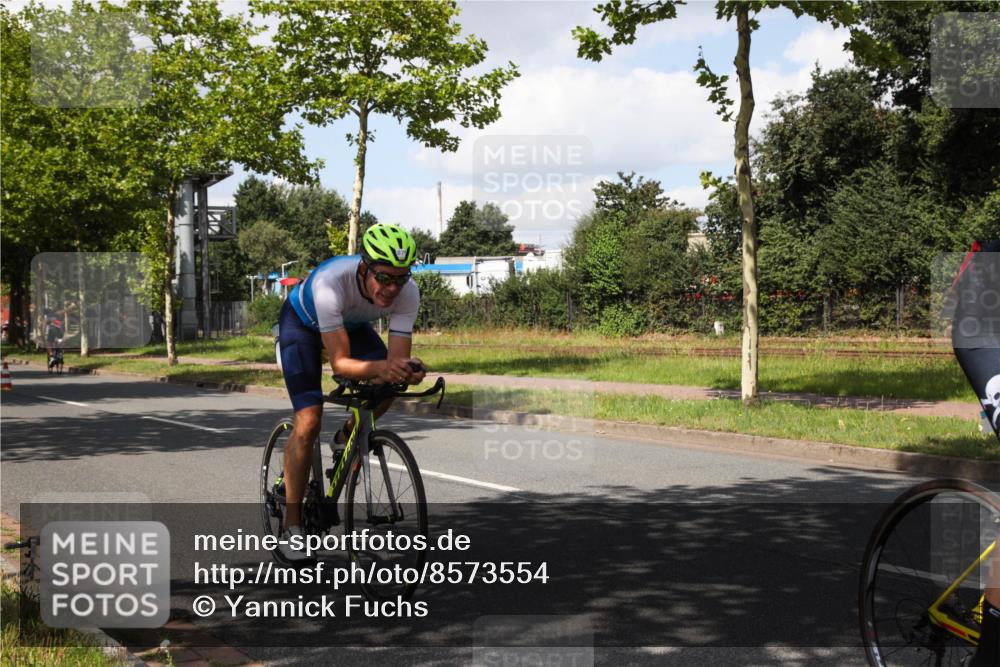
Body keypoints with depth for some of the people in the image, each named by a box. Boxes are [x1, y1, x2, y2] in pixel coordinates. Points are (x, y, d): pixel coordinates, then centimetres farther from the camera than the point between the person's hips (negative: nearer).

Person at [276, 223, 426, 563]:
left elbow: (397, 358, -30)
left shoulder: (408, 293, -31)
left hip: (351, 324, 4)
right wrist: (379, 368, -61)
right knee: (308, 420, -18)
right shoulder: (331, 282, -43)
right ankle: (291, 525, -6)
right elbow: (340, 362, -43)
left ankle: (348, 436, 11)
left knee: (389, 385, -20)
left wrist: (408, 370, -53)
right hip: (302, 322, -4)